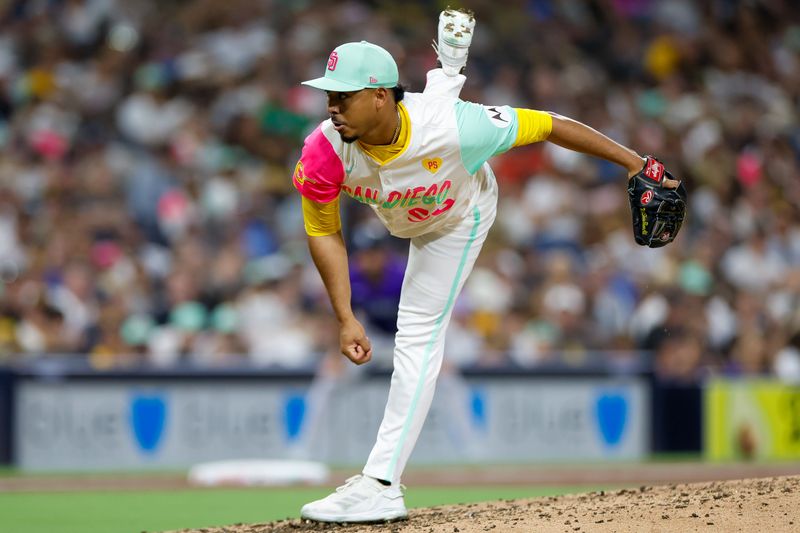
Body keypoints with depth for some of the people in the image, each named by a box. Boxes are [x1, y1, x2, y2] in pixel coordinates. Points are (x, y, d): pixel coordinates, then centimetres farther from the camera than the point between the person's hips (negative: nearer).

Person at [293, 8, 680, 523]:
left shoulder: (452, 125, -48)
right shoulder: (325, 152, -40)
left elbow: (549, 126, -36)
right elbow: (325, 233, -24)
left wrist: (633, 162, -30)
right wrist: (346, 319, -32)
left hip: (459, 219, -3)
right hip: (400, 213, 3)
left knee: (418, 335, -9)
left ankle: (381, 485, -10)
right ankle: (449, 68, 68)